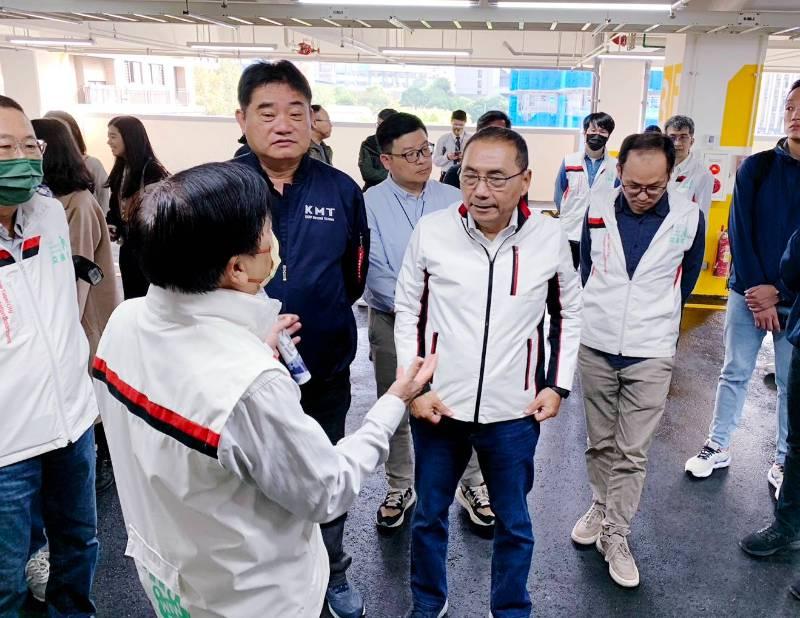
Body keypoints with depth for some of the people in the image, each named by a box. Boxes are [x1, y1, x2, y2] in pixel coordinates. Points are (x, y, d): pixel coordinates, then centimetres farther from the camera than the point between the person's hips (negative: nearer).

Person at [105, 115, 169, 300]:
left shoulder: (153, 171, -17)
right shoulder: (120, 169, 7)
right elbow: (115, 205, 14)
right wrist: (111, 226, -2)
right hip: (128, 246, 7)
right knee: (131, 298, 16)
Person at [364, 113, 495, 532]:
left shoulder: (454, 200, 0)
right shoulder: (370, 204, -8)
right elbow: (375, 273, -14)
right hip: (393, 324, -1)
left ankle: (472, 485, 30)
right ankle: (399, 490, 35)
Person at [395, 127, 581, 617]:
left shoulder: (550, 237, -7)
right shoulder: (431, 231, -10)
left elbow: (569, 314, 8)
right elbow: (408, 309, 1)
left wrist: (558, 385, 2)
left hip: (515, 413, 0)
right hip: (438, 406, 0)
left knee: (514, 523, 17)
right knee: (429, 514, 18)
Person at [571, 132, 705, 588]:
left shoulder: (689, 218, -9)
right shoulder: (598, 210, -5)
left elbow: (686, 281, 8)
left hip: (651, 355, -2)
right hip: (595, 346, 2)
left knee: (633, 452, 5)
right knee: (600, 442, 16)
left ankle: (615, 534, 19)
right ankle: (601, 506, 37)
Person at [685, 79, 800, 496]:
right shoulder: (756, 167, -1)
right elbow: (740, 230, -4)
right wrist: (757, 291, -10)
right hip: (748, 291, 1)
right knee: (734, 373, 10)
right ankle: (717, 447, 24)